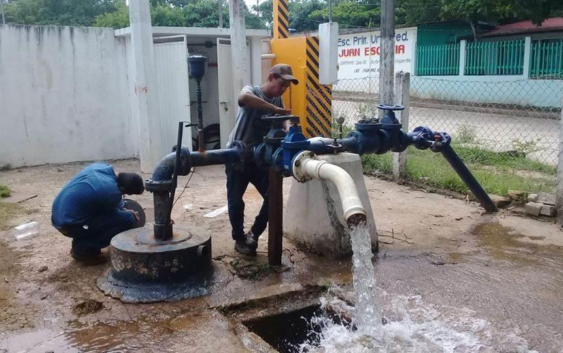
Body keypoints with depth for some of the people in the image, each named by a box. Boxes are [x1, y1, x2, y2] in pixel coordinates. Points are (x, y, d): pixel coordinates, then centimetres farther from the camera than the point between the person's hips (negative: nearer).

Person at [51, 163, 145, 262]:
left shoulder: (100, 166, 0)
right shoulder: (112, 192, -22)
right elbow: (115, 212, 1)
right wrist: (129, 214, 21)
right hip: (70, 224, -8)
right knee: (127, 220, -11)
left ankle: (80, 241, 19)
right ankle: (83, 249, -3)